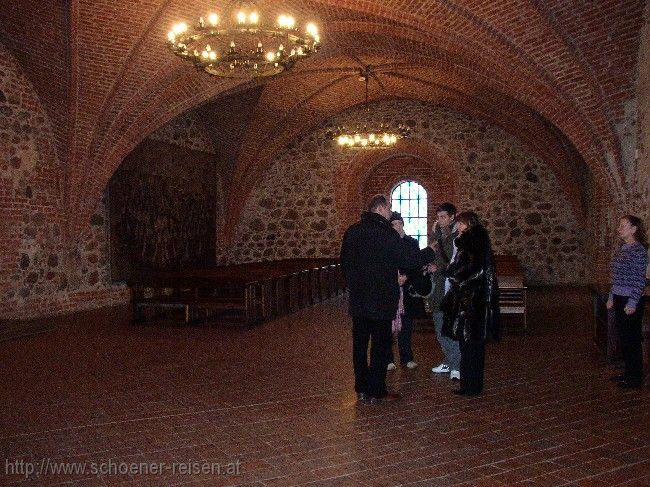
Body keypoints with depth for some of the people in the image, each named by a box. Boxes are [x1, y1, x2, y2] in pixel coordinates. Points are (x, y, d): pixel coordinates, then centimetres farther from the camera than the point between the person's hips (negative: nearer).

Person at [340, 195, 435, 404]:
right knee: (381, 345, 3)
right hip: (381, 301, -6)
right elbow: (408, 260, -13)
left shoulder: (352, 232, 7)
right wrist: (430, 252, 3)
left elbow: (344, 263, 15)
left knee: (360, 344, 12)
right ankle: (376, 391, 7)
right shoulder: (385, 232, -14)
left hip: (357, 300, 6)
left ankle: (361, 389, 19)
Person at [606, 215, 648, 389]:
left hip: (631, 302, -9)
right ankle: (629, 373, 27)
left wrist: (632, 303, -19)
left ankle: (636, 378, 12)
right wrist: (612, 298, 18)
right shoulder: (623, 249, 11)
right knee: (623, 337, 15)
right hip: (620, 300, 9)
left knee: (631, 339, 1)